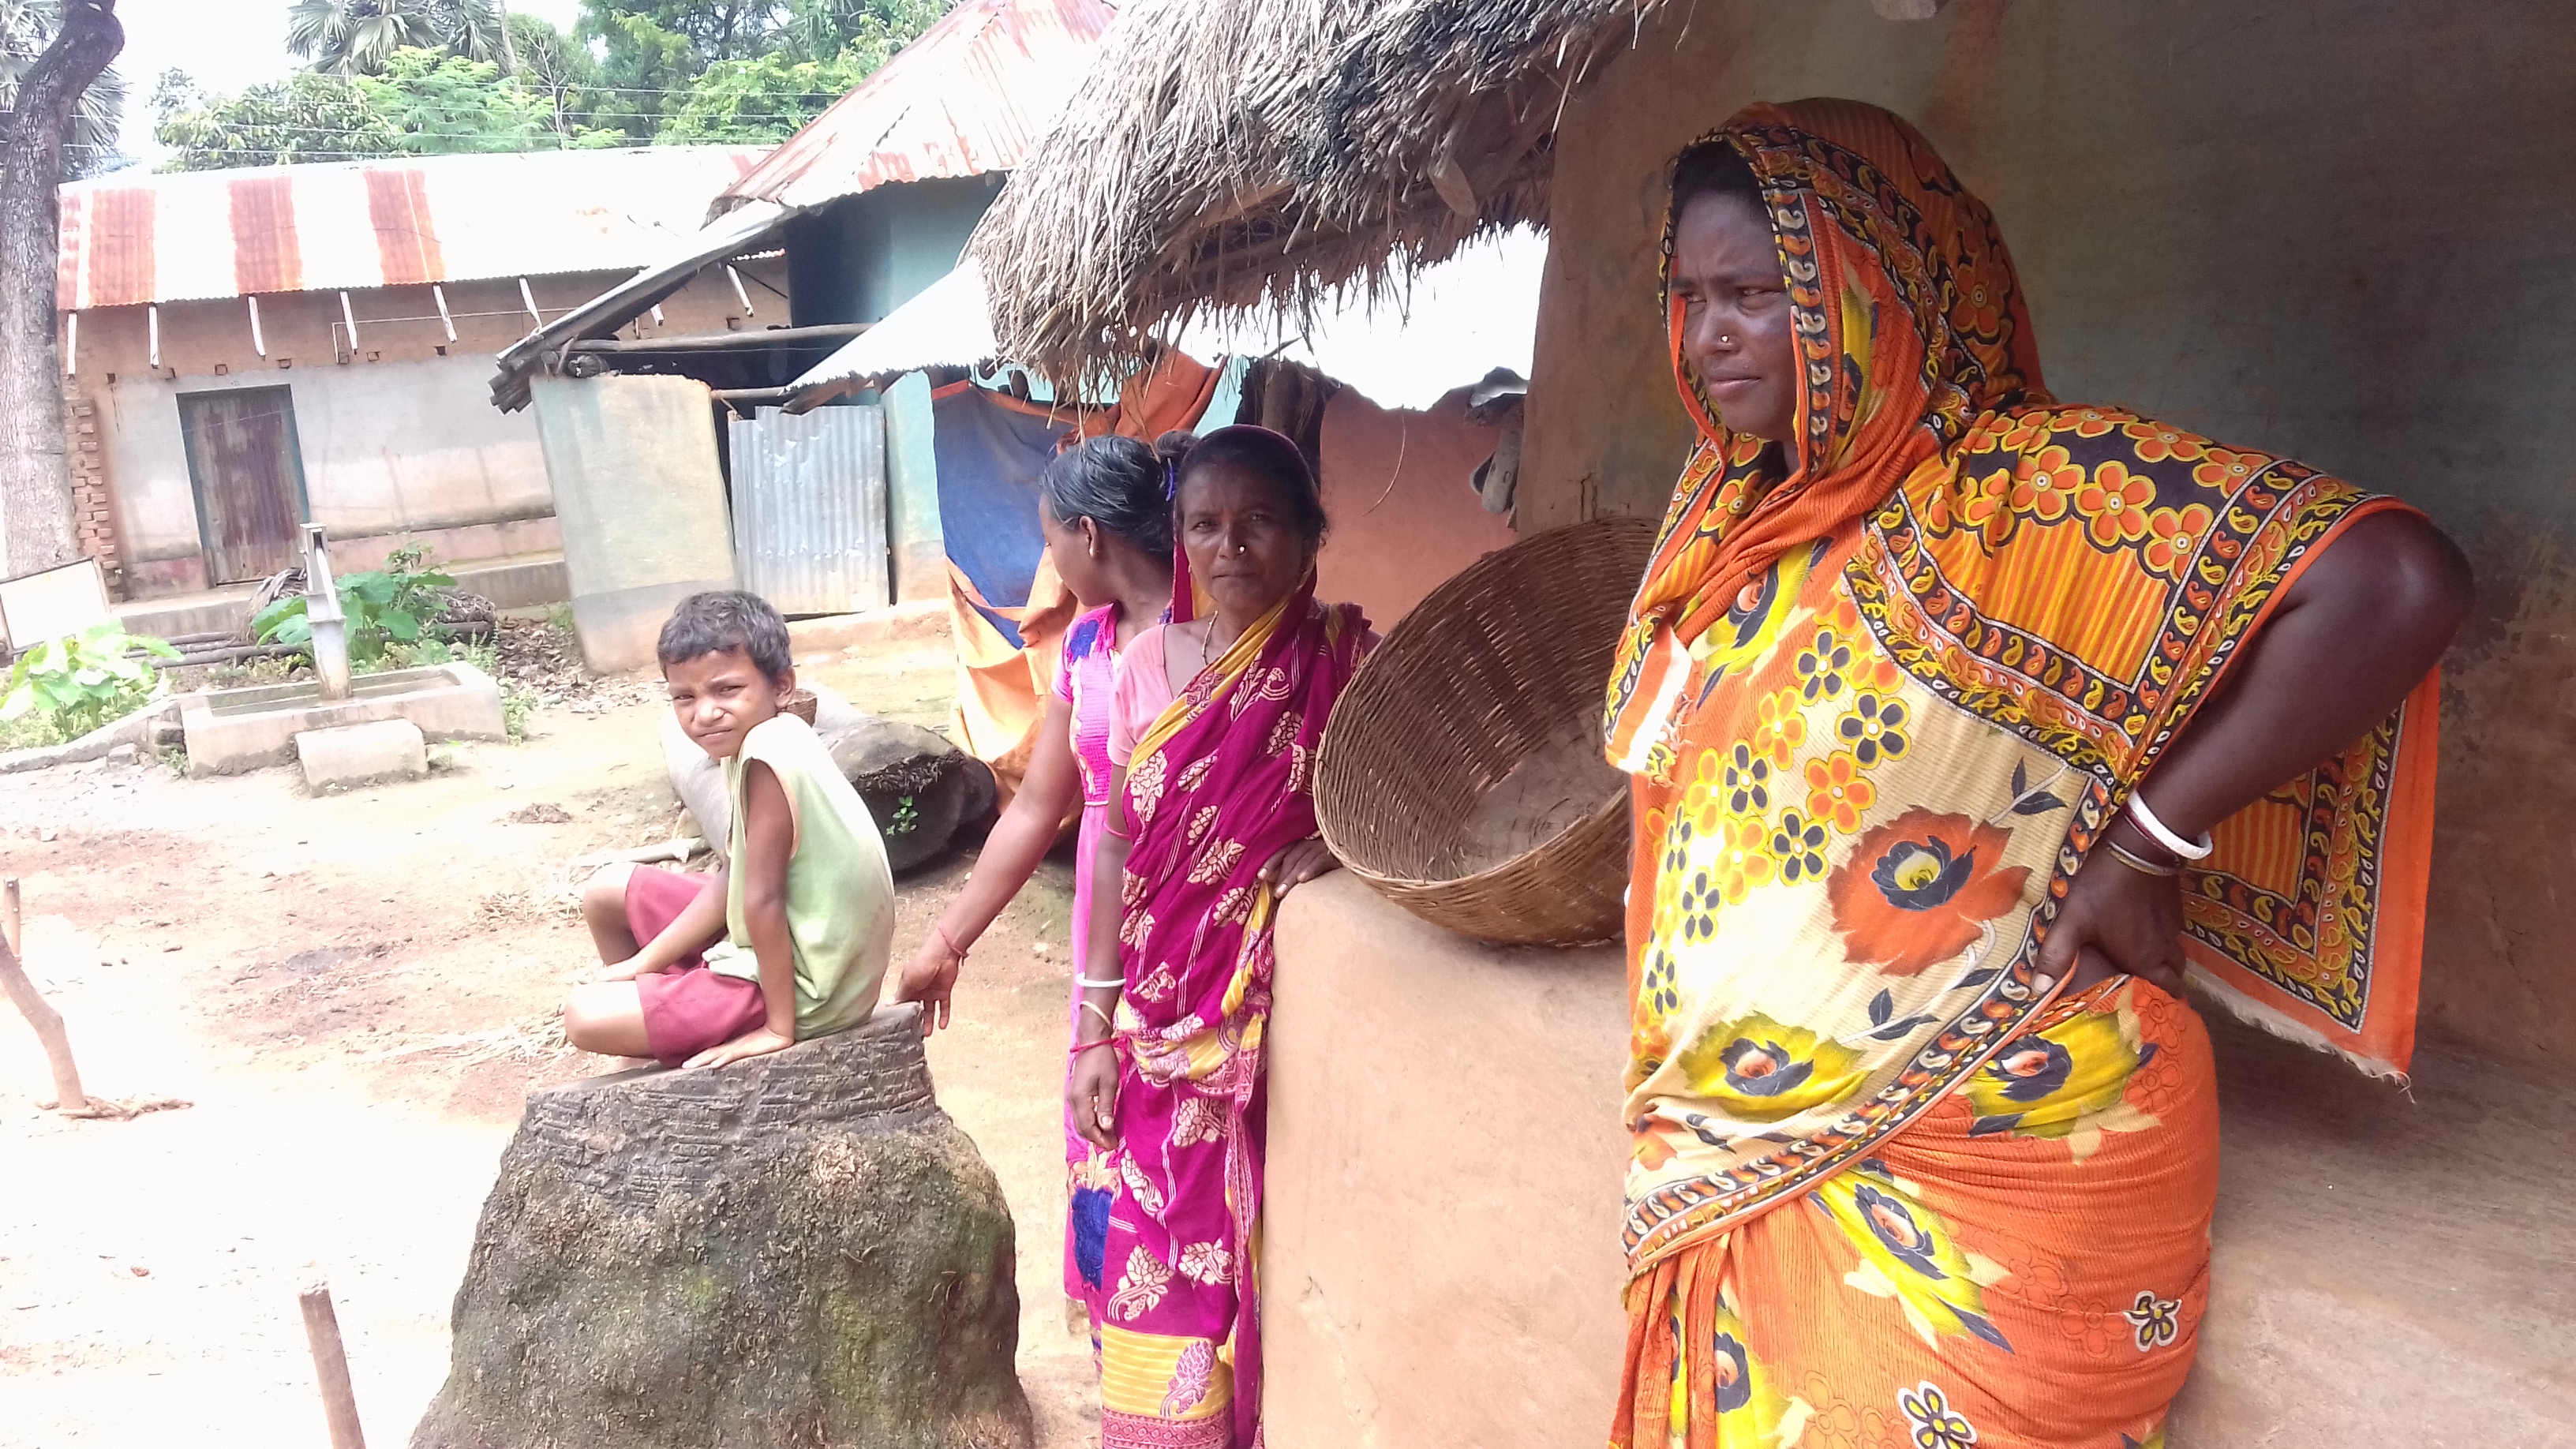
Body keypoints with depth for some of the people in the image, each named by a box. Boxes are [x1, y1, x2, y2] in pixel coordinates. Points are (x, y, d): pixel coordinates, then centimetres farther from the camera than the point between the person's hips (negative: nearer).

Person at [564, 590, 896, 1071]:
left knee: (585, 1017, -8)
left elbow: (762, 899, -25)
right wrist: (645, 963, 7)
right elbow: (732, 881, 7)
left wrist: (779, 1029, -20)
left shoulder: (767, 757, -28)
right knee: (606, 892, 20)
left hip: (798, 987, -10)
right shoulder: (757, 739, 1)